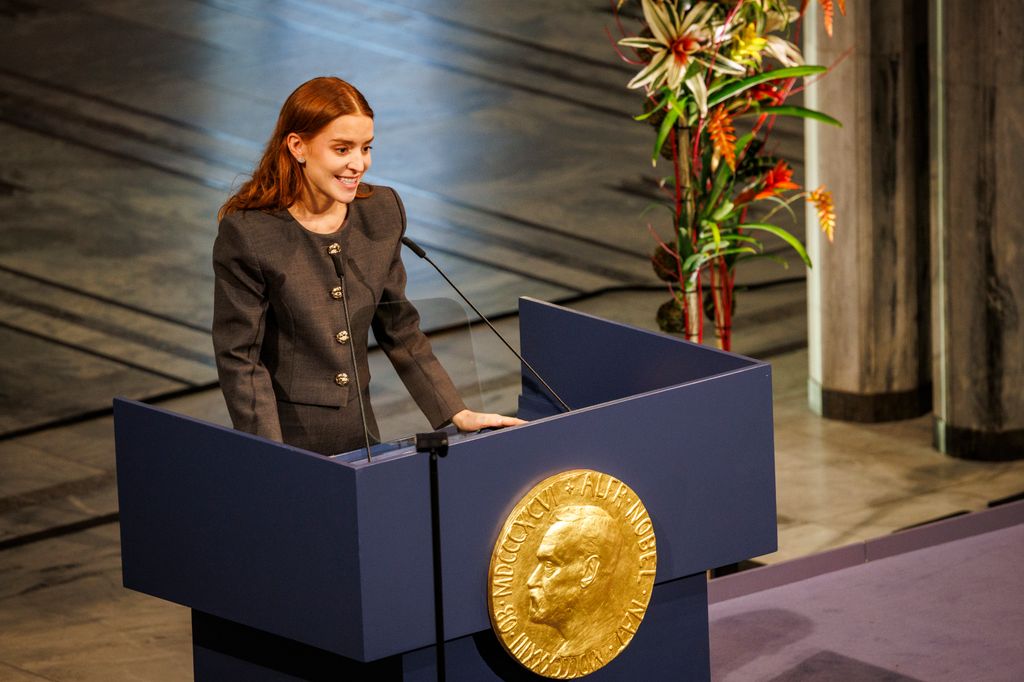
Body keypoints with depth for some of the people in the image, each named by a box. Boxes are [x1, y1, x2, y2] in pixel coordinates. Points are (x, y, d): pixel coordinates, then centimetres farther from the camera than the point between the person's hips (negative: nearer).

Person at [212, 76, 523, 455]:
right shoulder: (246, 234, -14)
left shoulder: (381, 213, 2)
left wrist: (456, 413, 4)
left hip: (359, 433, 5)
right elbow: (239, 358, -13)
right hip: (286, 437, -5)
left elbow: (399, 329, 11)